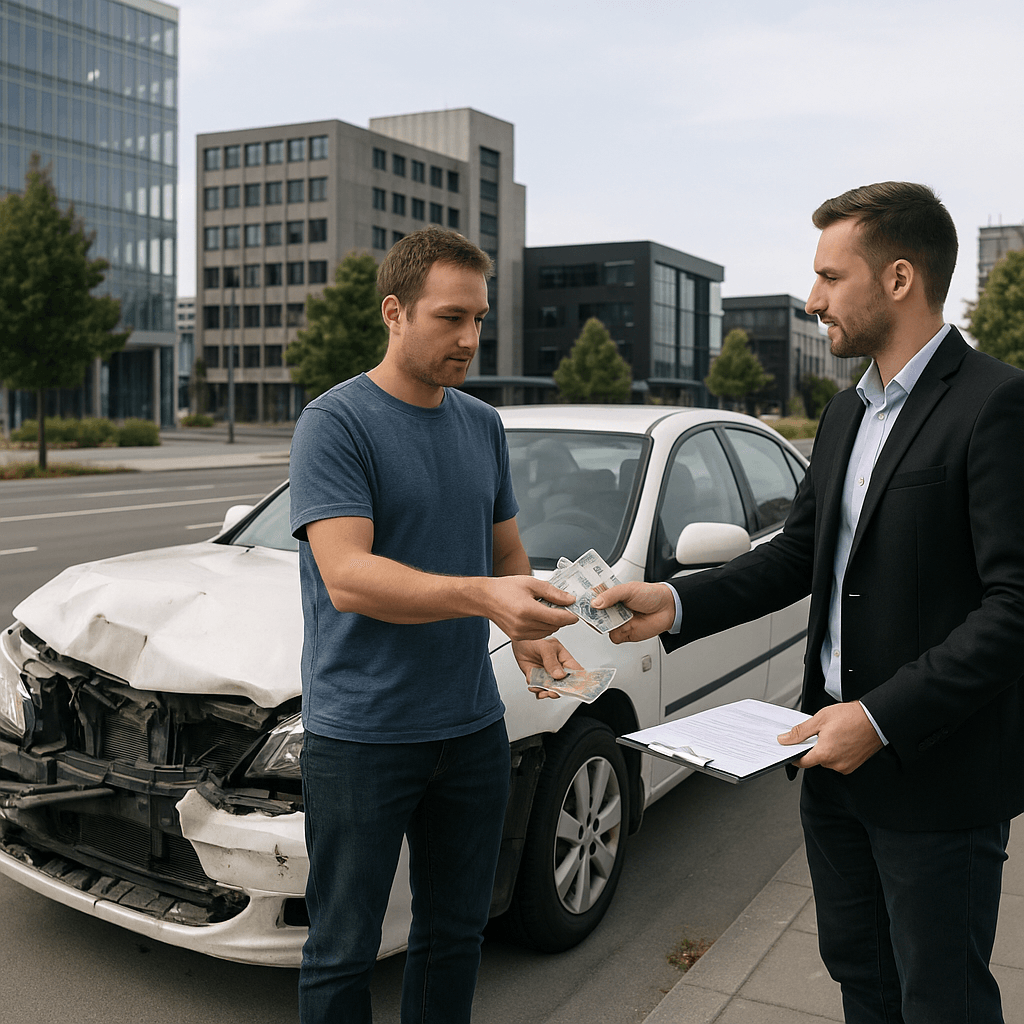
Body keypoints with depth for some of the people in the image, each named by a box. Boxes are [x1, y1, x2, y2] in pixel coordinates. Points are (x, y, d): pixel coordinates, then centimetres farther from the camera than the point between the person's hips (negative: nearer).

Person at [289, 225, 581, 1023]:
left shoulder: (483, 426, 9)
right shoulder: (335, 424, -11)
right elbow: (347, 577, -23)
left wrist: (527, 629, -3)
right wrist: (481, 595, -37)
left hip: (473, 726, 6)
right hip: (361, 738, -6)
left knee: (456, 935, 18)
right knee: (344, 953, 7)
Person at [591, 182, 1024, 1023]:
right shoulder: (845, 413, 11)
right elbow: (797, 554, 13)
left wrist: (884, 718, -24)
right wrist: (677, 603, 0)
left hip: (937, 772, -8)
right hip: (838, 758, 8)